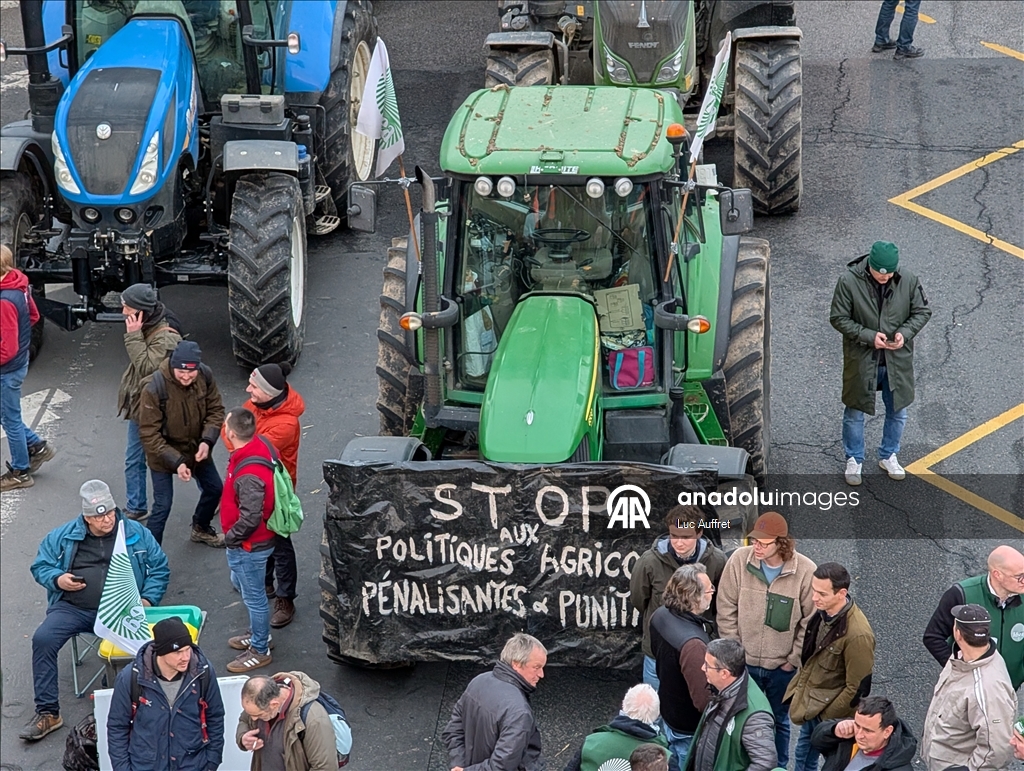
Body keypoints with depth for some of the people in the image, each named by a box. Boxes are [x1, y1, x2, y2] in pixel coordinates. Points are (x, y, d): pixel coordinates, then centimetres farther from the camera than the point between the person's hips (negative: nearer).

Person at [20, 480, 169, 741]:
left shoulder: (137, 534, 9)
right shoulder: (64, 536, 11)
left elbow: (160, 568, 14)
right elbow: (40, 566, 16)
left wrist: (148, 599, -1)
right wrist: (57, 580, -6)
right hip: (72, 608, 2)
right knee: (43, 639, -25)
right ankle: (47, 712, -16)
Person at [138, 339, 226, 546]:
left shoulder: (205, 376, -19)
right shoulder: (154, 388, -32)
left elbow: (216, 410, -6)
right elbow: (149, 434, -26)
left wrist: (207, 440, -23)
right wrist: (175, 461, -33)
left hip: (196, 449, 6)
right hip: (162, 453, -6)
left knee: (214, 489, 21)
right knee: (162, 506, -6)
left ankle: (201, 529, 49)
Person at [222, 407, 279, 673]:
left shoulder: (249, 476, -36)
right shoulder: (258, 446, -7)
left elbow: (250, 519, -33)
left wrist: (230, 538, -14)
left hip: (249, 546, -10)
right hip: (255, 541, 10)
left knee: (254, 596, 8)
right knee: (241, 582, 29)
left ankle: (260, 650, 26)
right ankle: (259, 634, 46)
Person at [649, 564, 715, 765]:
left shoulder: (660, 616, -11)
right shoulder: (692, 644, -39)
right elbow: (704, 701, -35)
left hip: (669, 713, 8)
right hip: (690, 731, -8)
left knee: (676, 765, 27)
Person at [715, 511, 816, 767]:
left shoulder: (806, 571, -19)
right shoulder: (739, 560, -15)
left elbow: (811, 621, -9)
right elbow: (726, 609, -6)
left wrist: (794, 659, -7)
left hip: (783, 666, -1)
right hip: (744, 662, 1)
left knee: (779, 721, 19)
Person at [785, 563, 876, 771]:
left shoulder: (858, 635, -32)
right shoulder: (824, 612, -8)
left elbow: (857, 688, -23)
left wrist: (826, 718, -16)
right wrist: (798, 688, 11)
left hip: (829, 712, -8)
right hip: (809, 703, 8)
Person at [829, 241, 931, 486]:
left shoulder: (908, 280, -13)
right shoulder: (849, 281, -20)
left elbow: (922, 312, -1)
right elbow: (838, 318, -13)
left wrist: (906, 332, -19)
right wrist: (869, 336, -24)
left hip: (897, 359, 2)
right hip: (861, 360, -2)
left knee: (897, 411, 18)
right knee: (855, 412, 13)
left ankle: (888, 456, 40)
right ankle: (854, 460, 33)